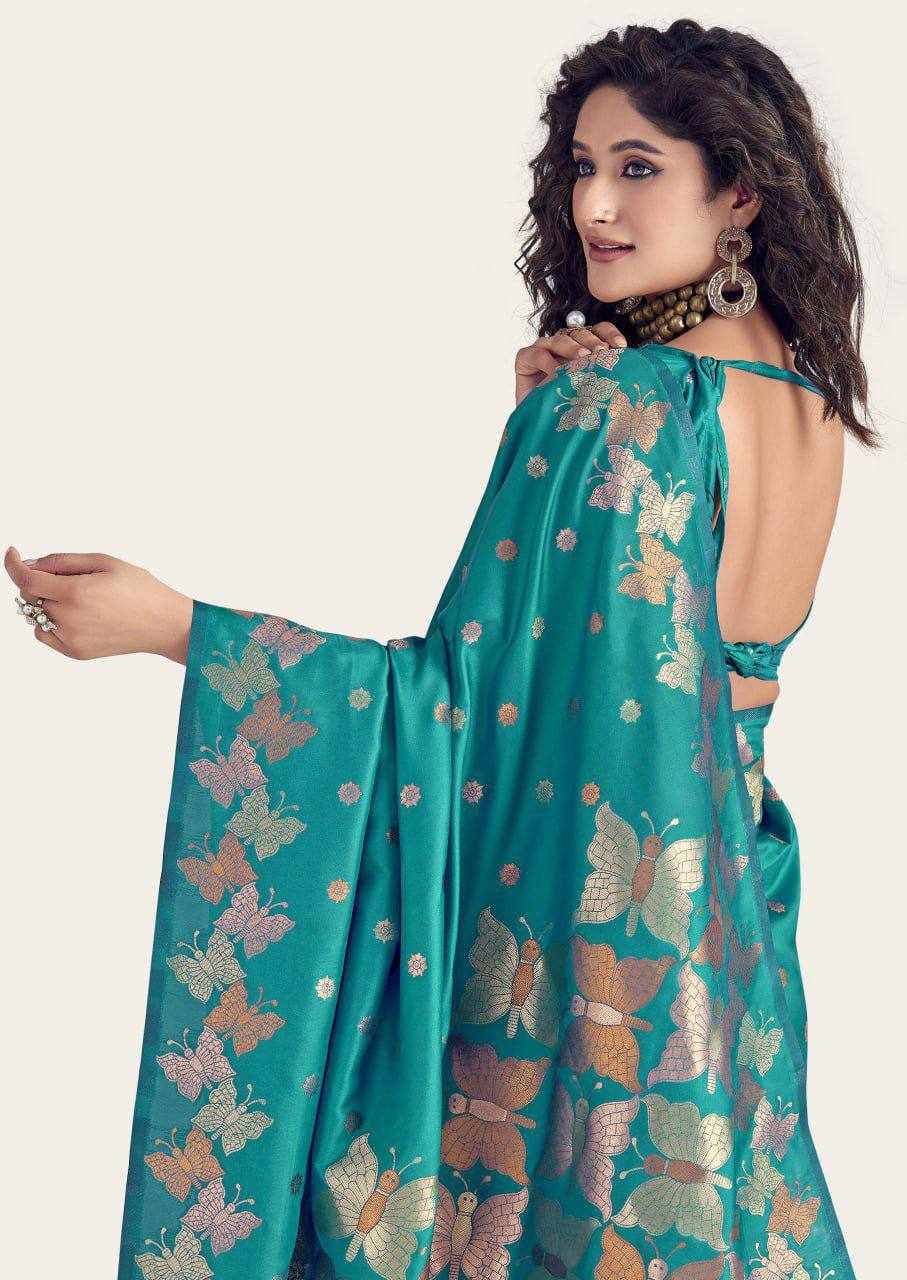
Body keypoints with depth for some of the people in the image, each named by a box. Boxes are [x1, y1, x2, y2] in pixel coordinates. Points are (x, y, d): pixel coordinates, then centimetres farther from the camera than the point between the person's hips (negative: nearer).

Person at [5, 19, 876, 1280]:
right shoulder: (812, 398, 3)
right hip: (723, 925, 8)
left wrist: (170, 621, -24)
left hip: (571, 929, -7)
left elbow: (468, 690, -23)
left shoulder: (611, 407, -21)